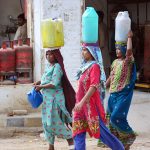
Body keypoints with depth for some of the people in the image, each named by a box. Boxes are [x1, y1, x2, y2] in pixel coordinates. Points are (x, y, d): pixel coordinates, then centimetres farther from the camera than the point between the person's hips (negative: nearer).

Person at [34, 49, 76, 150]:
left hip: (55, 98, -8)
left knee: (55, 121, -7)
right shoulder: (49, 66, 11)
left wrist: (41, 87, -12)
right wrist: (40, 82, 6)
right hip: (47, 97, 8)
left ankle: (71, 142, 2)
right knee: (47, 122, 10)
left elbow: (54, 84, -19)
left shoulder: (57, 67, -14)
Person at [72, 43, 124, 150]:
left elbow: (94, 86, -21)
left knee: (100, 130, -2)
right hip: (82, 105, 9)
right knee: (78, 133, 3)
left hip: (91, 104, -8)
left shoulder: (94, 66, -11)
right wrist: (80, 102, 18)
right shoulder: (86, 66, 14)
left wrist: (82, 102, -26)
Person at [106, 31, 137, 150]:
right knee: (112, 118, 8)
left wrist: (129, 37, -17)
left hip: (123, 94, -7)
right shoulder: (115, 62, 12)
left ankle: (130, 136, 5)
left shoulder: (128, 61, -8)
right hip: (113, 94, 8)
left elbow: (129, 50, -28)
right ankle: (118, 139, 21)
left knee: (117, 117, -15)